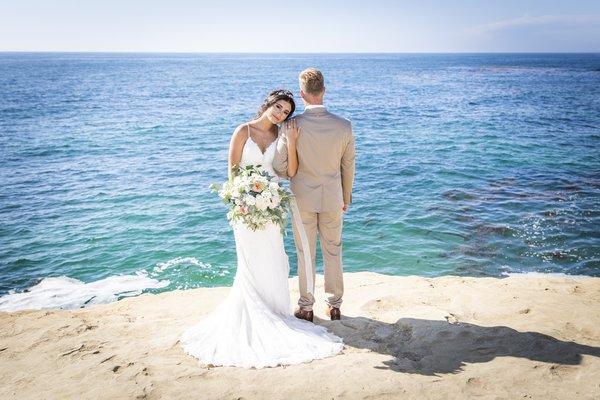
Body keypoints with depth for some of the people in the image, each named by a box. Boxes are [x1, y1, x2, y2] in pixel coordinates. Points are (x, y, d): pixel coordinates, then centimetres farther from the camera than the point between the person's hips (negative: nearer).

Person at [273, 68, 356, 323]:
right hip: (333, 200, 2)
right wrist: (346, 197, 15)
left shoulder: (293, 125, -18)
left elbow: (280, 169, -15)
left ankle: (306, 308, 24)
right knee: (333, 253, 16)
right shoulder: (344, 126, -11)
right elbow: (348, 167, 0)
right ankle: (334, 306, 28)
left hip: (302, 199, -2)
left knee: (306, 255, 12)